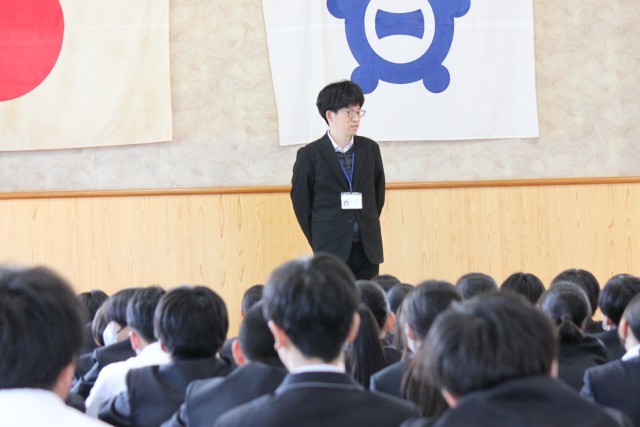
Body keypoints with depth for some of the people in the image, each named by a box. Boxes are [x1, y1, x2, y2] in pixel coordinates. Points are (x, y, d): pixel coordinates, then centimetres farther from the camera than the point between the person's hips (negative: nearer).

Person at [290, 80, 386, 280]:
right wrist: (320, 244, 3)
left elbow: (378, 195, 14)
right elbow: (301, 204, 2)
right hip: (331, 251, -3)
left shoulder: (370, 149, 7)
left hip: (368, 249, 3)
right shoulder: (309, 155, -3)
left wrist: (369, 231, 9)